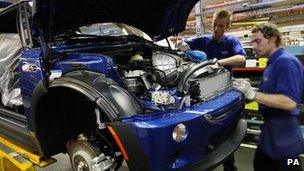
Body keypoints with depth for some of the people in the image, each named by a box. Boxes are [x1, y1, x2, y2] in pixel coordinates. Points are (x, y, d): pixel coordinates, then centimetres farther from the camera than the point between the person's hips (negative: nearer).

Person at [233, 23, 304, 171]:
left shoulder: (285, 61, -20)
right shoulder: (273, 62, 11)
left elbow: (289, 102, -30)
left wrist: (253, 94, -31)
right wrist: (248, 90, 7)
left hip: (284, 135, -10)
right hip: (271, 131, 10)